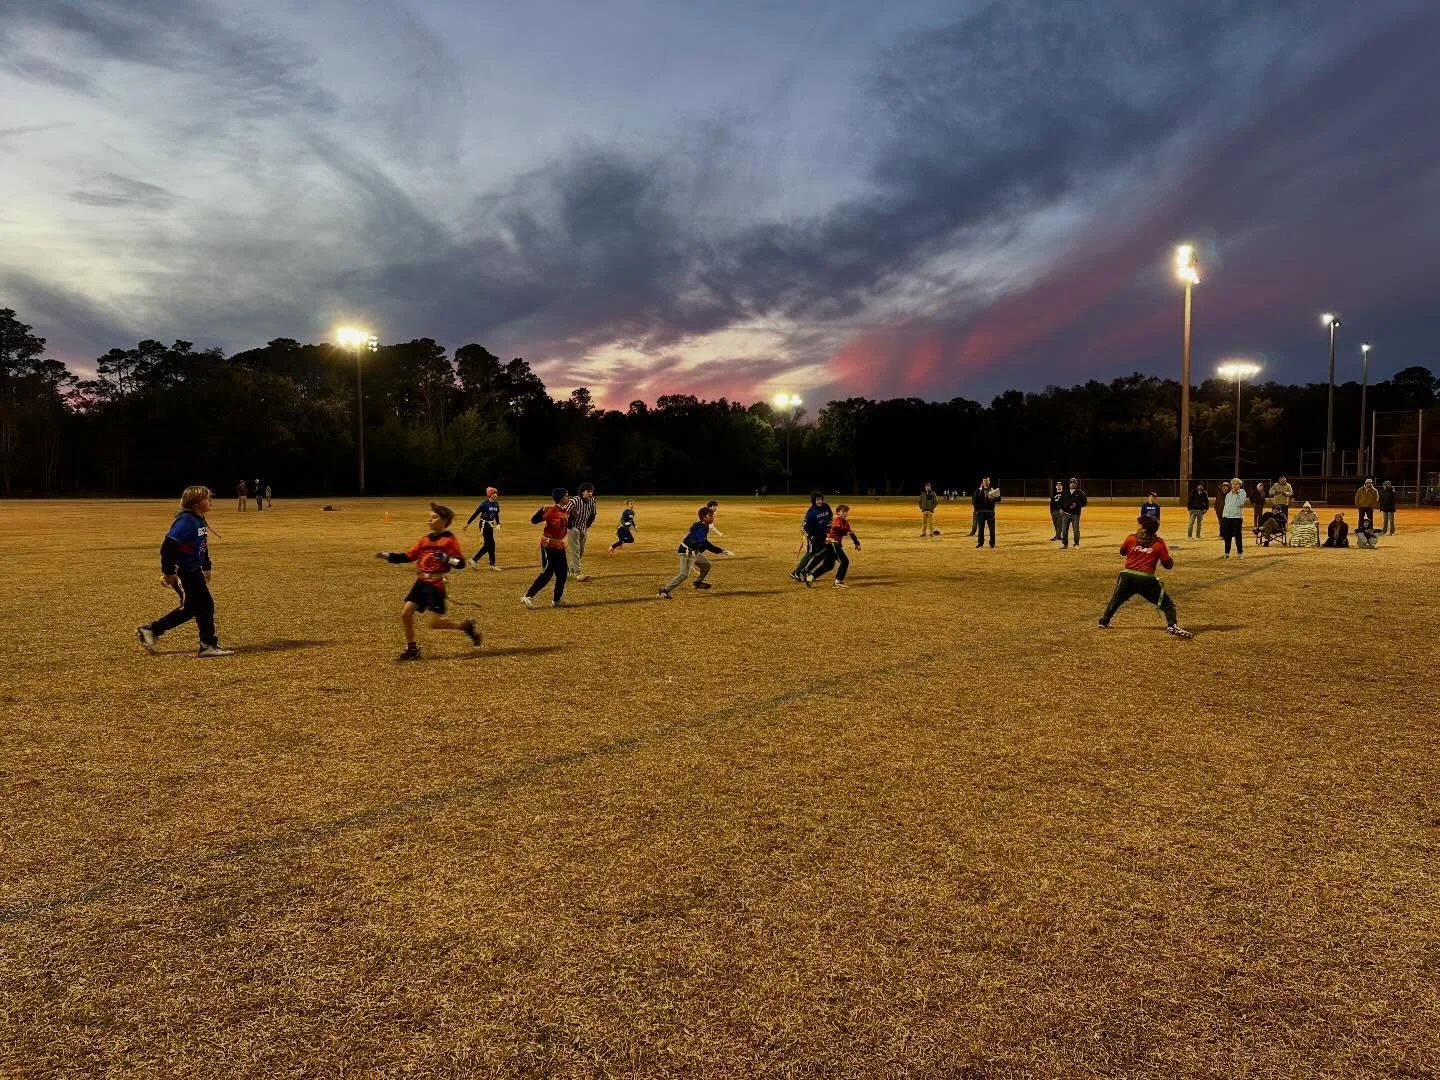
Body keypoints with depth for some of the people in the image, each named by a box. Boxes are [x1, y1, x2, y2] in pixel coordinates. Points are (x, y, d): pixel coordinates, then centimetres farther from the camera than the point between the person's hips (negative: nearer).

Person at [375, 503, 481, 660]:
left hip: (436, 584, -7)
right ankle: (412, 649, 14)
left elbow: (460, 563, -11)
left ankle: (466, 625, 12)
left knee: (435, 623, -10)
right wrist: (387, 556, 5)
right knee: (405, 613, 0)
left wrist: (445, 558, -27)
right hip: (421, 582, 7)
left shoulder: (449, 540, -6)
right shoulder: (425, 538, 13)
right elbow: (408, 556, 13)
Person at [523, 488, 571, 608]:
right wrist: (541, 511, -35)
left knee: (563, 573, 12)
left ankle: (557, 600, 23)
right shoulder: (550, 511, -16)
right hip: (548, 545, -8)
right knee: (547, 573, -10)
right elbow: (534, 520, -19)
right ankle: (528, 597, -5)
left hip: (560, 545, 8)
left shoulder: (565, 512, 7)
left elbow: (569, 526, 19)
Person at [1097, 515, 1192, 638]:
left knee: (1116, 599, 26)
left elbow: (1122, 552, 22)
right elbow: (1168, 565, 2)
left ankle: (1103, 622, 32)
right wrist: (1166, 555, 20)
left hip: (1127, 577, 2)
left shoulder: (1131, 538, 3)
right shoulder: (1159, 543, 0)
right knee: (1167, 603, 6)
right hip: (1146, 579, -2)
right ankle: (1172, 625, -14)